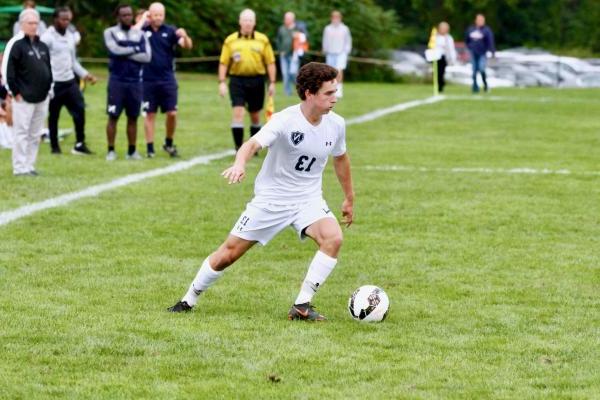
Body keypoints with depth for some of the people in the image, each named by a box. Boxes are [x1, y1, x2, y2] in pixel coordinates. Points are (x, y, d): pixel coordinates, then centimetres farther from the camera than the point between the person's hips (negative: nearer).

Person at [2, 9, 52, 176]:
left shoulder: (42, 46, 15)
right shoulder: (16, 44, -8)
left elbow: (48, 69, 23)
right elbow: (7, 70, -11)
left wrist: (49, 89, 14)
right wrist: (15, 92, -12)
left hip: (42, 99, 7)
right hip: (23, 99, -7)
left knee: (35, 135, 9)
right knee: (21, 133, -5)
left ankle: (30, 166, 15)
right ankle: (20, 168, -2)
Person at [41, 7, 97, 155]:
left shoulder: (71, 36, 12)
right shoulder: (48, 37, -10)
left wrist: (84, 74, 9)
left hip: (70, 81, 6)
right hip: (54, 83, -6)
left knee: (80, 109, -3)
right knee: (53, 115, 4)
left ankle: (80, 144, 4)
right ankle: (55, 146, 15)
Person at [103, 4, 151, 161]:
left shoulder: (140, 34, 9)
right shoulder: (110, 33, 0)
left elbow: (147, 56, -4)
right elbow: (115, 50, -19)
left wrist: (125, 53, -12)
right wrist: (134, 50, -7)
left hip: (135, 81, 3)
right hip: (117, 81, -3)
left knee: (133, 117, 8)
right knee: (113, 116, -2)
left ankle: (132, 151, 15)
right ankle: (111, 150, 3)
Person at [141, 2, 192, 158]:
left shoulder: (170, 31, 1)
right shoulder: (143, 31, 1)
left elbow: (187, 46, -8)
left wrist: (184, 36, -30)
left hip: (167, 79, 1)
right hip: (148, 80, -1)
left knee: (172, 113, -2)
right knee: (150, 114, 4)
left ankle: (169, 143, 18)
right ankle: (150, 148, 10)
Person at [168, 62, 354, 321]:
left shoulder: (336, 124, -5)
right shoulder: (284, 121, -21)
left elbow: (340, 158, 16)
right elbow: (253, 144, -38)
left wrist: (349, 198, 25)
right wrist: (240, 164, -60)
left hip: (308, 199, 3)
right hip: (271, 198, -3)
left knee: (333, 238, -25)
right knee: (229, 252, 1)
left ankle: (301, 307, -17)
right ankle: (189, 300, 23)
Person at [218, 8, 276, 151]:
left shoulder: (262, 40, 3)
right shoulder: (230, 40, 3)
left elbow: (270, 63, 5)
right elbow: (223, 63, 5)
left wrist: (272, 83, 0)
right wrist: (222, 82, -2)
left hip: (256, 81, 1)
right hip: (237, 80, -1)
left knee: (255, 116, 10)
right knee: (238, 113, -12)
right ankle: (239, 148, -10)